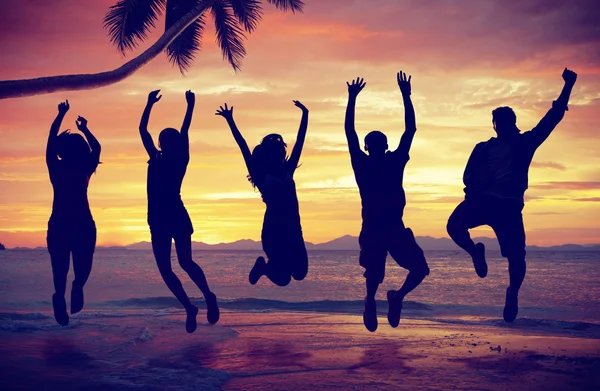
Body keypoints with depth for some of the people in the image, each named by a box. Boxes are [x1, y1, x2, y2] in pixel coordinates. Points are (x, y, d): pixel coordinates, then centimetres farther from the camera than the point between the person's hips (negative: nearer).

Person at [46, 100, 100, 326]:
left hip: (59, 225, 1)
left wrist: (61, 114, 24)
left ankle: (60, 296, -16)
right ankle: (77, 286, -15)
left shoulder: (56, 168, 2)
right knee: (83, 265, 14)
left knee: (60, 267, 6)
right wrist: (84, 129, 33)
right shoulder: (85, 170, 2)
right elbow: (96, 147, 21)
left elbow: (51, 140, 15)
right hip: (83, 224, 0)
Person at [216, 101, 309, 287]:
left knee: (300, 273, 1)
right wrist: (230, 121, -7)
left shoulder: (287, 172, 13)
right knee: (283, 278, -6)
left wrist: (305, 114, 19)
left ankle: (268, 265, 31)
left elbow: (299, 142, 17)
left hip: (293, 229, 5)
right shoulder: (261, 175, 1)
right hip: (274, 229, -5)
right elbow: (244, 148, -4)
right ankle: (264, 266, 28)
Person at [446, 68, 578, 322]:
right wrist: (474, 192, -12)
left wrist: (568, 87, 10)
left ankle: (513, 294, 20)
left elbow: (553, 117, 13)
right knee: (455, 226, -26)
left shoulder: (526, 142, 15)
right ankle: (476, 252, 2)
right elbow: (469, 176, 9)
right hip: (483, 200, 1)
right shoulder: (484, 147, 16)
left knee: (516, 256, -5)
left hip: (510, 205, -1)